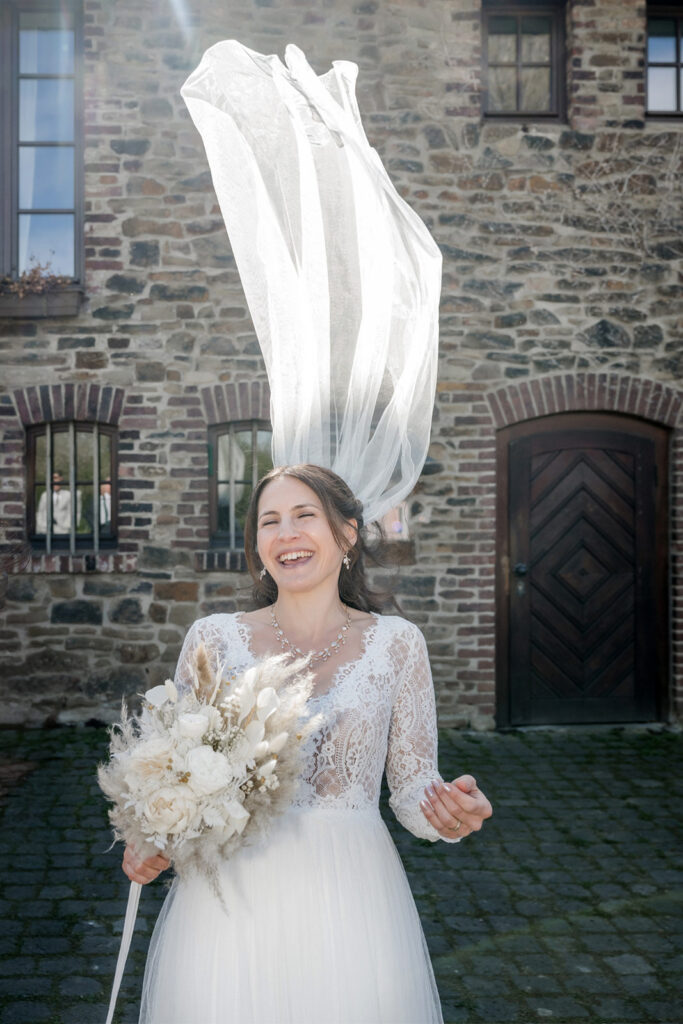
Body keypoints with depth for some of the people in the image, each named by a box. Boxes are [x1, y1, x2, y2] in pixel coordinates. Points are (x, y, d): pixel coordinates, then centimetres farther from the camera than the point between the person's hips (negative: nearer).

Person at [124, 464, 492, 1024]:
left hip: (348, 899, 0)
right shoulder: (214, 637, 0)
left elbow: (412, 785, 1)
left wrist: (450, 809, -20)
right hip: (229, 898, 1)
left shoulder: (396, 642, -1)